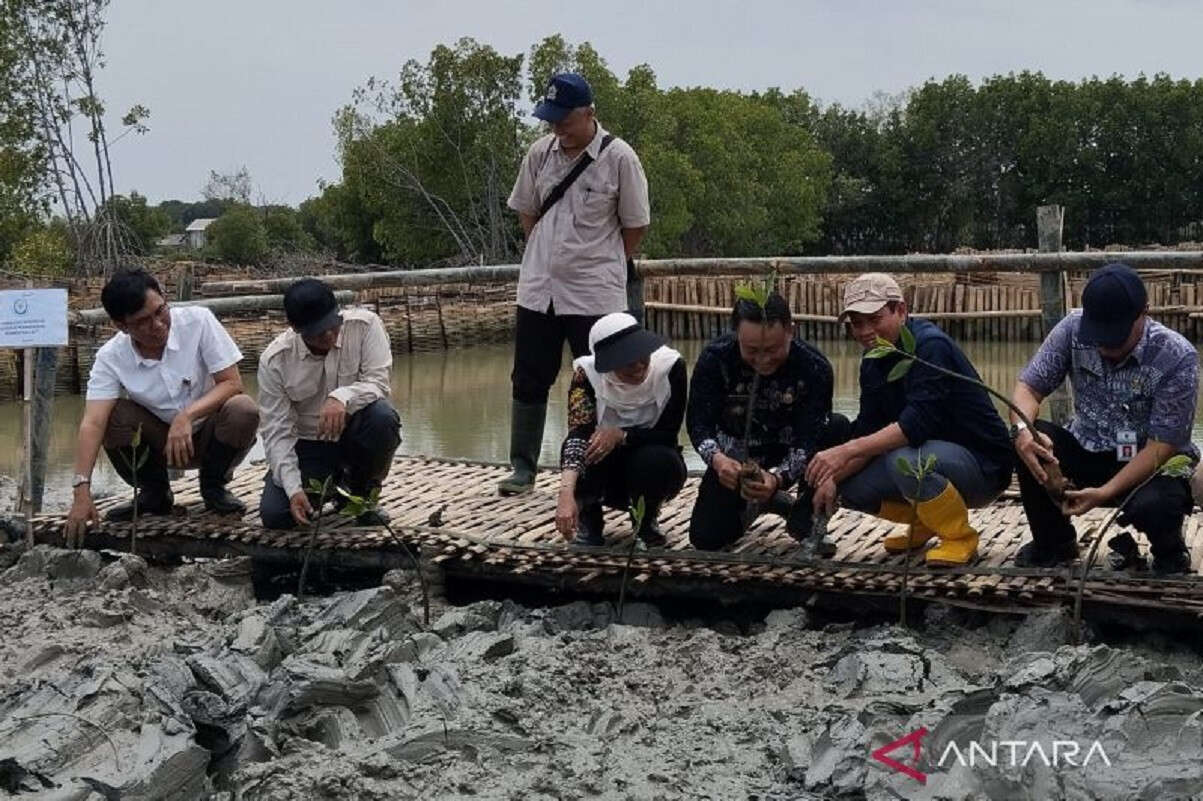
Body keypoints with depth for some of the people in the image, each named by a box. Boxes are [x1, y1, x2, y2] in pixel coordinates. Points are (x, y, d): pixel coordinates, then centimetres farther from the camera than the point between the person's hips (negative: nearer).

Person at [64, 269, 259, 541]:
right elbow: (92, 424, -26)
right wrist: (82, 491, -38)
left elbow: (232, 383, -20)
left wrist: (187, 416, -35)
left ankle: (213, 486, -2)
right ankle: (154, 492, 1)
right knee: (112, 415, -25)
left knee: (243, 411, -33)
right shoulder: (110, 358, -17)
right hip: (159, 441, 2)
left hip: (209, 436, -1)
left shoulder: (198, 321, -20)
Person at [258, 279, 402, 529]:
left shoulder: (364, 325, -16)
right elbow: (277, 431, -14)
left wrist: (342, 397, -43)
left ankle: (361, 493, -6)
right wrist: (293, 488, -24)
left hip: (354, 432, 0)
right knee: (275, 515, -20)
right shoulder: (273, 360, -16)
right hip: (308, 444, 0)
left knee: (382, 417, -35)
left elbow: (378, 382, -21)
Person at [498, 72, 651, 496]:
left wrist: (604, 264, 4)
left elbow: (635, 226, -2)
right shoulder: (540, 152, 3)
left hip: (595, 295, -4)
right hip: (537, 290, 4)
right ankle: (522, 468, 19)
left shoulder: (619, 158, -10)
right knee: (528, 381, 9)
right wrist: (549, 254, 11)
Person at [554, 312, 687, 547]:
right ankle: (588, 517, 0)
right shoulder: (587, 372, -21)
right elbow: (578, 434, -34)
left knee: (660, 461, -33)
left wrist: (621, 435, -36)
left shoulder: (670, 366, -21)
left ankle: (648, 516, 1)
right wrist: (566, 493, -50)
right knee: (586, 449, -32)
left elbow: (668, 433, -19)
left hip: (652, 462, 0)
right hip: (607, 475, 0)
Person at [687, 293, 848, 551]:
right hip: (737, 452, 1)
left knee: (839, 428, -31)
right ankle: (752, 503, 23)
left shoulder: (815, 367, -27)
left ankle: (806, 524, -13)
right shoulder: (714, 358, -24)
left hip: (789, 447, -1)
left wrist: (778, 479, -49)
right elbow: (698, 424, -21)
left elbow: (807, 441, -29)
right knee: (705, 537, -12)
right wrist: (717, 459, -44)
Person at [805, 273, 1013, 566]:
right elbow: (868, 434, 3)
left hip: (983, 465, -8)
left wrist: (847, 451, -38)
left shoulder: (930, 345, -20)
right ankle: (925, 524, 17)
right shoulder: (873, 364, 6)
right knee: (848, 486, -5)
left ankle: (960, 538, -12)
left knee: (905, 461, -36)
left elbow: (919, 423, -33)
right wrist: (833, 475, -14)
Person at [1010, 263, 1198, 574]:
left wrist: (1106, 492, -33)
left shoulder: (1177, 358, -23)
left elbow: (1161, 445, -22)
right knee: (1031, 440, -25)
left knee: (1152, 505, -37)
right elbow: (1028, 386, -10)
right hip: (1089, 454, 4)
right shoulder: (1073, 329, -14)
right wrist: (1022, 429, -34)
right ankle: (1054, 543, 2)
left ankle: (1169, 552, 4)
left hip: (1151, 466, -4)